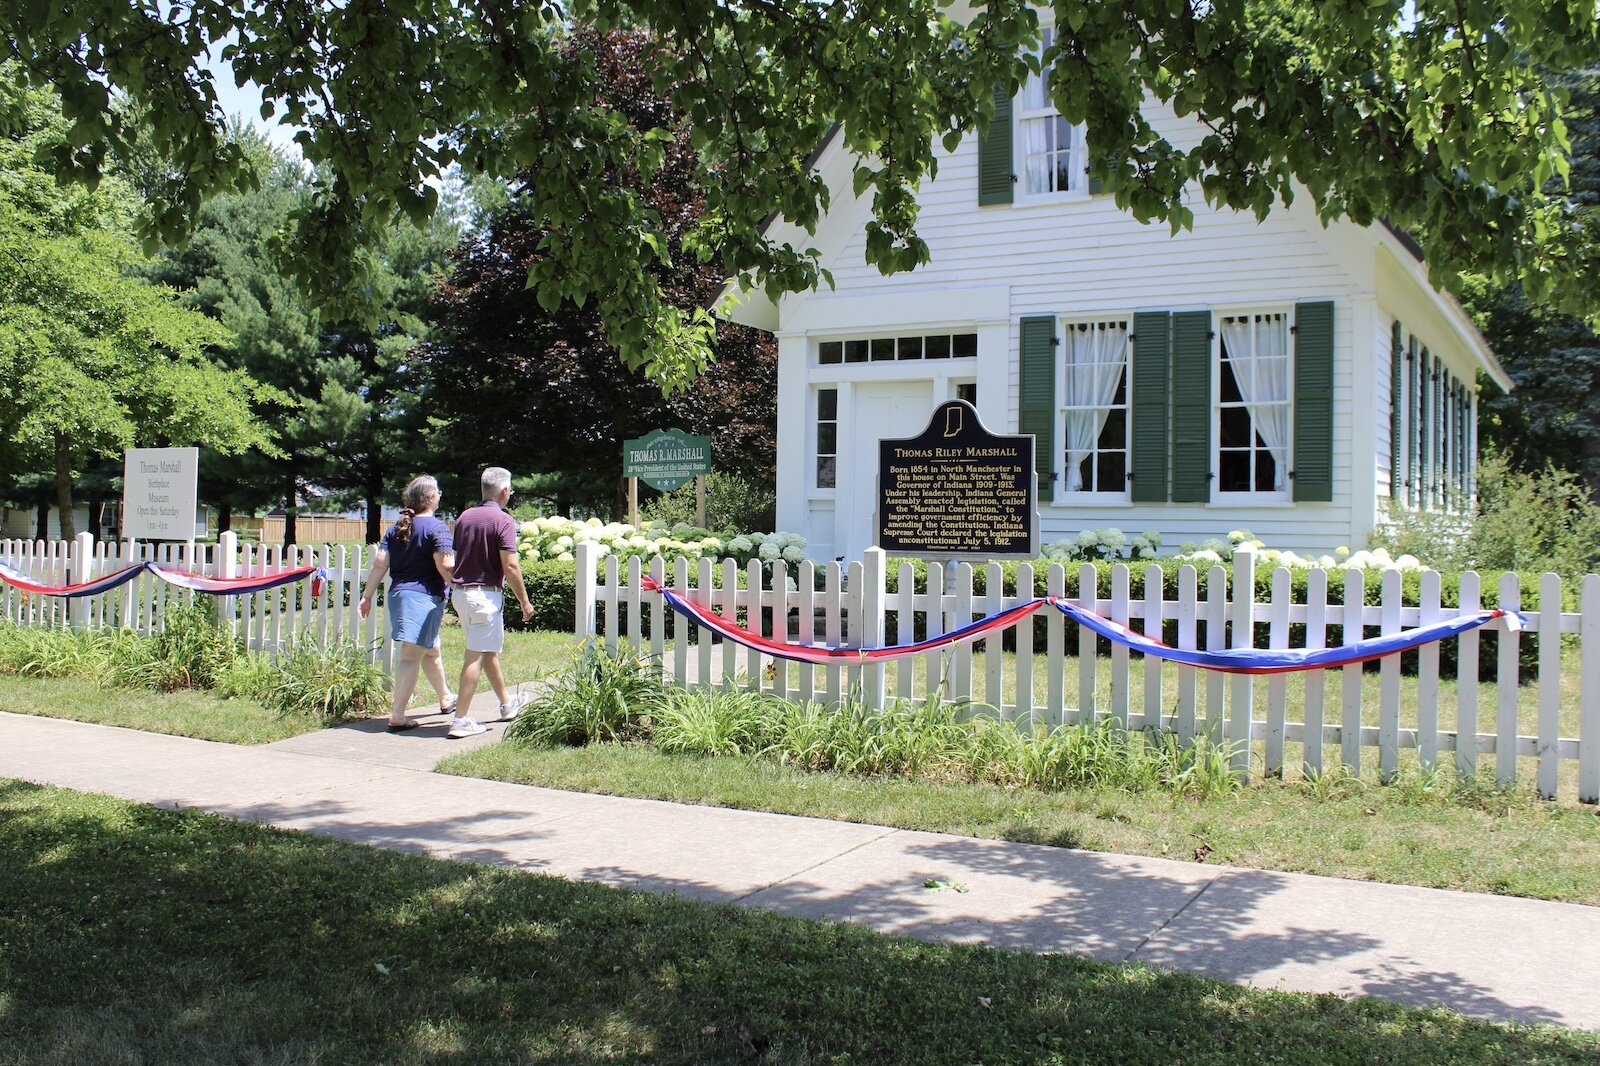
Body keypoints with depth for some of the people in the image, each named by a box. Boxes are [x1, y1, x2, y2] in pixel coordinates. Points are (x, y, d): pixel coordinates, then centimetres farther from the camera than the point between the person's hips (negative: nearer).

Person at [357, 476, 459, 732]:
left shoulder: (396, 528, 11)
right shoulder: (436, 528, -10)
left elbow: (379, 564, 6)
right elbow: (445, 566, -18)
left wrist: (367, 596, 8)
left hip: (398, 594, 8)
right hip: (424, 596, -8)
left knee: (431, 650, 24)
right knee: (412, 655, -8)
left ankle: (446, 699, 41)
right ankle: (397, 716, -10)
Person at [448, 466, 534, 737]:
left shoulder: (465, 517, 10)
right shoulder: (503, 521, -12)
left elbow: (453, 559, 15)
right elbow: (510, 567, -16)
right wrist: (525, 601, -7)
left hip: (460, 591, 8)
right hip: (486, 594, -8)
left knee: (490, 650, 21)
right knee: (476, 656, -5)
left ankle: (507, 704, 36)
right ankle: (461, 720, -7)